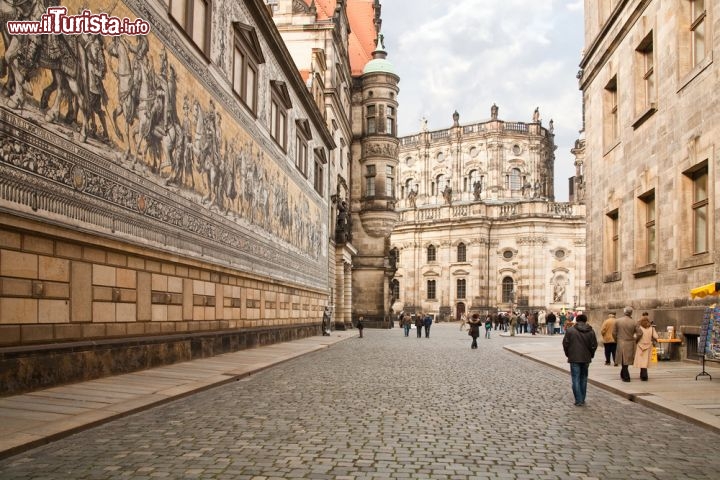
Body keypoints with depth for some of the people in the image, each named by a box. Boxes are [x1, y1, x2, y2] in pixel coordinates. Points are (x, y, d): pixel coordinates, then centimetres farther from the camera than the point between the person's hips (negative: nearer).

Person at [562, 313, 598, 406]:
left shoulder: (570, 330, -7)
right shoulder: (591, 331, 0)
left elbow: (565, 344, -5)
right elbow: (594, 345, 1)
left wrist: (568, 354, 10)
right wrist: (590, 355, 15)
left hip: (574, 358, -3)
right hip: (586, 359, 3)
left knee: (576, 379, 1)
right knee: (583, 378, 14)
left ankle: (578, 400, -3)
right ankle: (582, 399, 19)